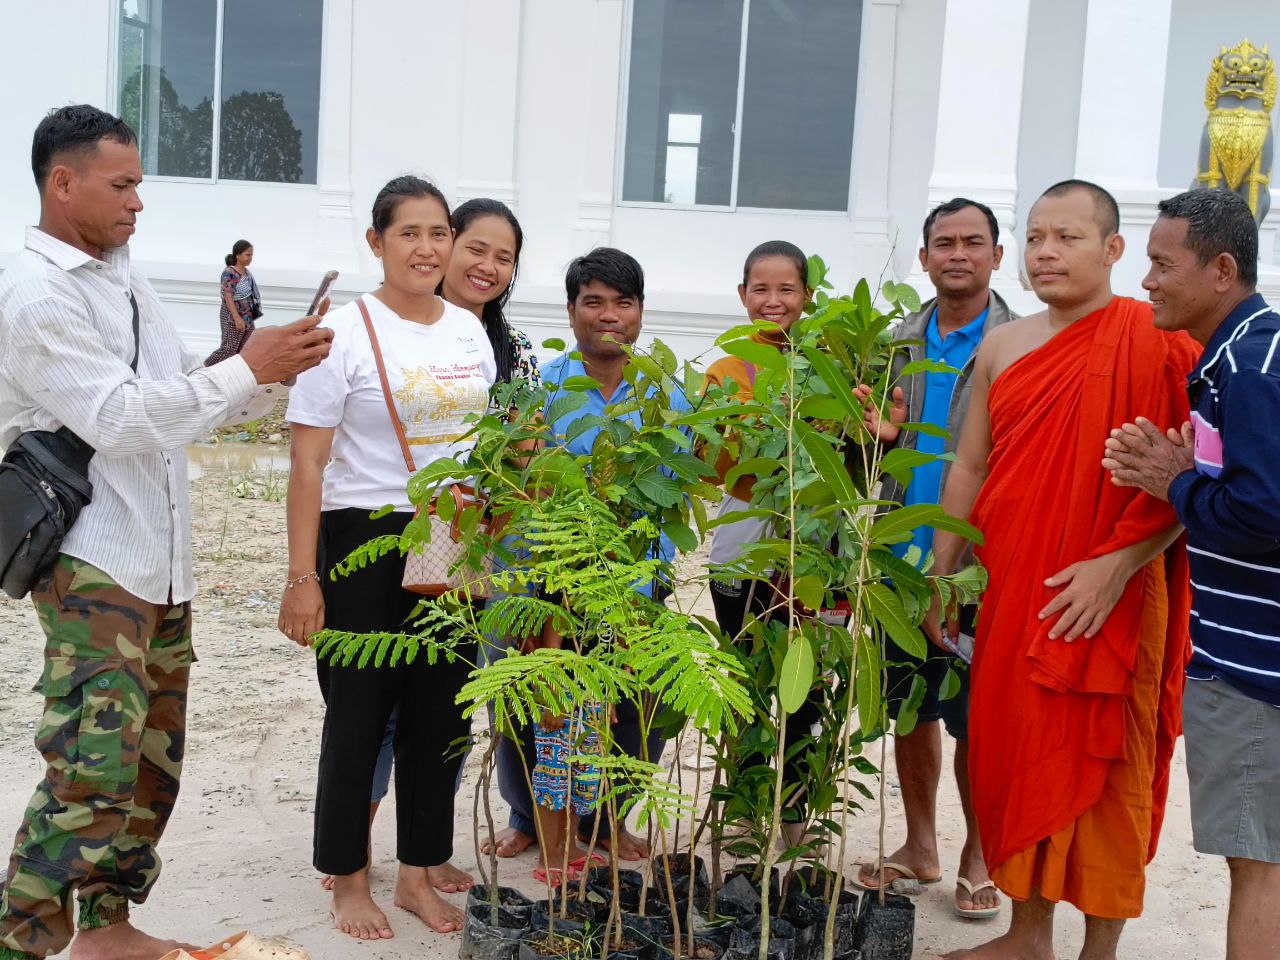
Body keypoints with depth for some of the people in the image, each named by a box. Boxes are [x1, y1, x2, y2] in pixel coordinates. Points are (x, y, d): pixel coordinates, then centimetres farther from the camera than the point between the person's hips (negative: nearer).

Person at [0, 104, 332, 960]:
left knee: (154, 759, 12)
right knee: (93, 769, -13)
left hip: (159, 559, 9)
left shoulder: (127, 282, 14)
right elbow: (119, 418, -20)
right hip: (90, 562, -8)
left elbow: (191, 396, 19)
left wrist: (277, 369, 3)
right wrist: (247, 370, -20)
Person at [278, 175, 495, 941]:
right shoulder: (346, 332, -10)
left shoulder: (470, 331, 7)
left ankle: (419, 872, 26)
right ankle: (349, 879, 22)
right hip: (364, 541, -5)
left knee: (440, 713, 11)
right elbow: (308, 465, -11)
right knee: (360, 714, 5)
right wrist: (302, 577, -15)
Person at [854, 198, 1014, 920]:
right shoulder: (899, 343, 10)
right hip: (904, 559, 5)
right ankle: (921, 847, 29)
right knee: (910, 708, 14)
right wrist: (882, 434, -8)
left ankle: (978, 858, 22)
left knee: (974, 721, 4)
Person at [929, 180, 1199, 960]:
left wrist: (1118, 563, -20)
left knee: (1104, 767, 4)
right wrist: (942, 575, 12)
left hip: (1111, 599, -5)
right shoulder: (1002, 347, 10)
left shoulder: (1156, 345, -8)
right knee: (1018, 755, 12)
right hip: (1011, 594, 6)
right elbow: (969, 467, 14)